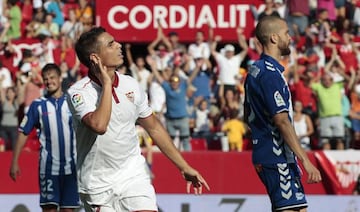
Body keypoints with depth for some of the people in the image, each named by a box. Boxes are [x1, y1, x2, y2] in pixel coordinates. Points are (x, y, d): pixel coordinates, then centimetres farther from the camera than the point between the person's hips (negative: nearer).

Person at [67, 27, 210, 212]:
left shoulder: (131, 85, 4)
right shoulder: (78, 92, -13)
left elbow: (154, 128, 14)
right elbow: (99, 125, -32)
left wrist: (185, 167, 15)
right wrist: (107, 84, -21)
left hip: (134, 175, 3)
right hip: (98, 185, -3)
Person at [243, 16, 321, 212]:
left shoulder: (255, 70, 15)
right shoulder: (270, 73, -16)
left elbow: (249, 117, 23)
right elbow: (282, 121, -22)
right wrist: (305, 160, -22)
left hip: (264, 153, 10)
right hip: (277, 157, -10)